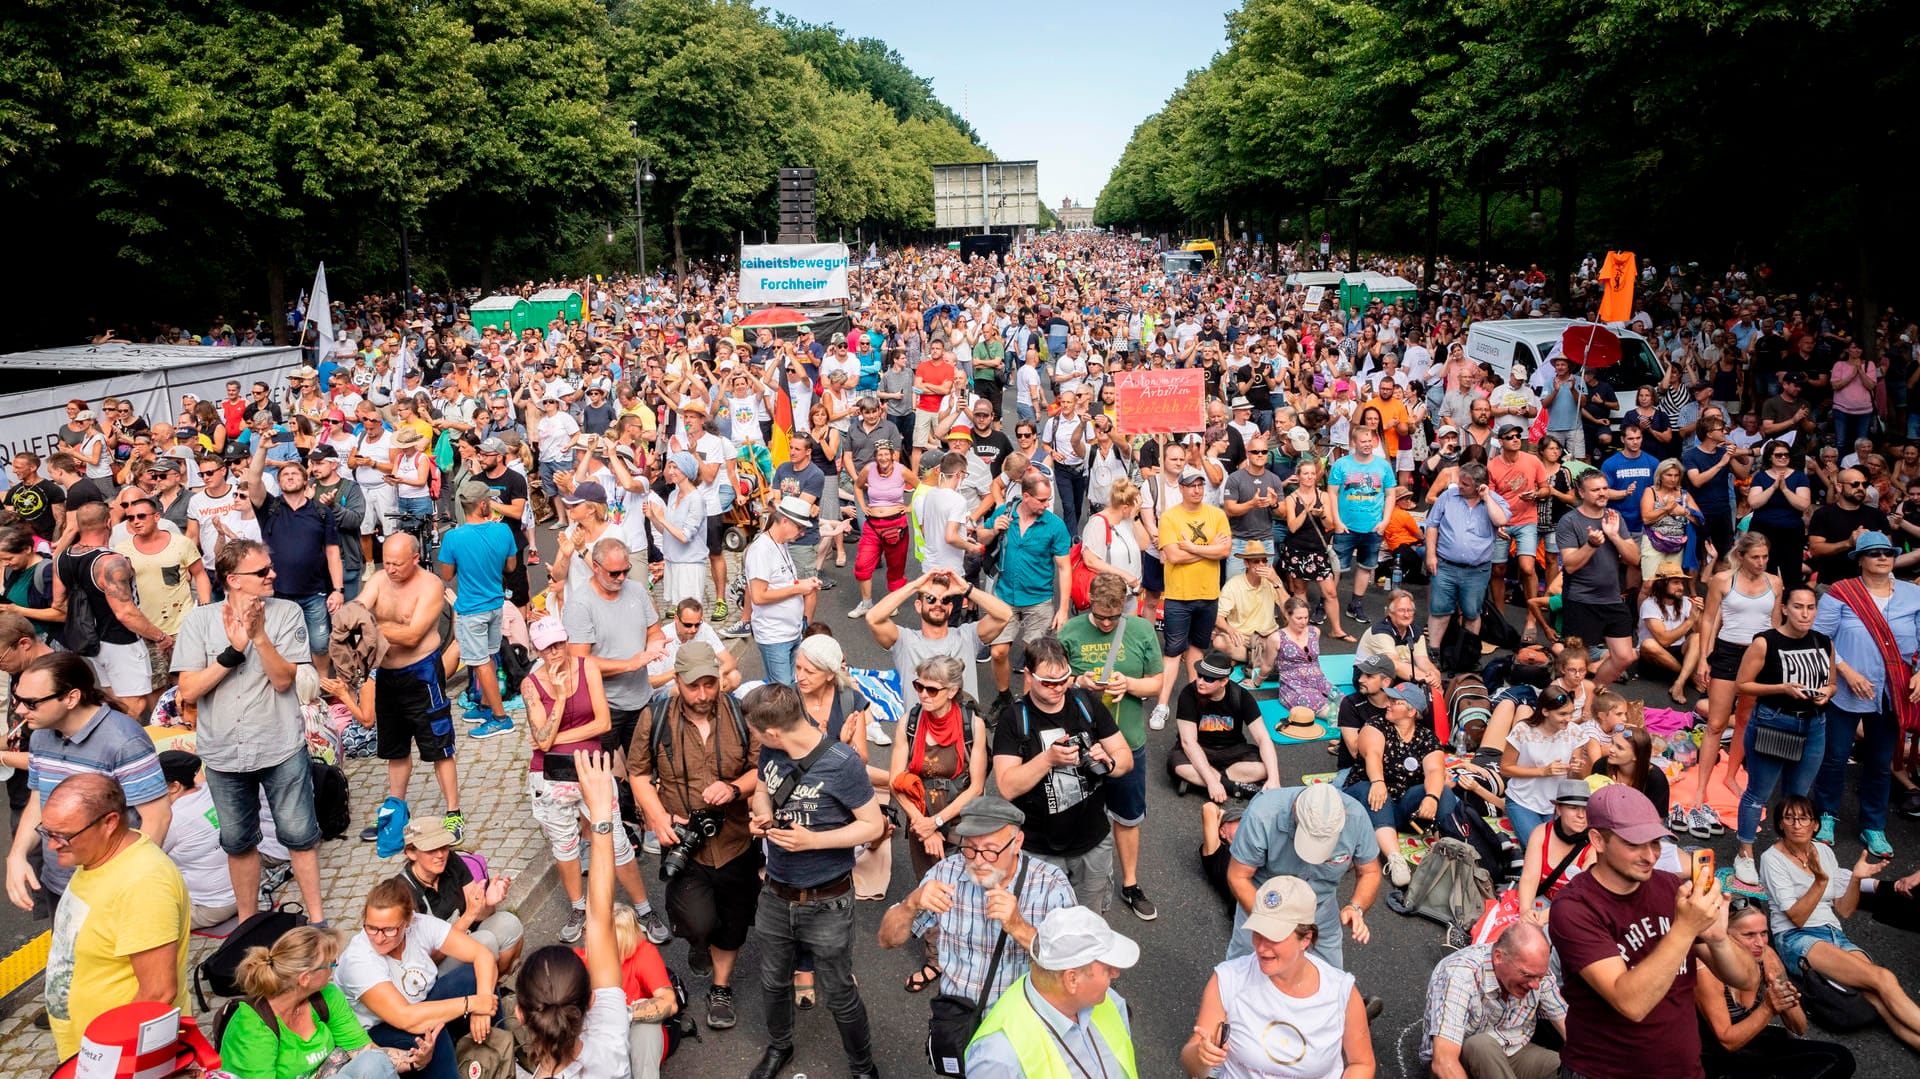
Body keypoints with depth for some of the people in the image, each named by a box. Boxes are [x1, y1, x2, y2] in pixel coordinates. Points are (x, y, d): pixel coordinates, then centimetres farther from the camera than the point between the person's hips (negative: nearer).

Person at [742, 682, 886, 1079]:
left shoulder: (842, 762, -25)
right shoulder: (770, 752, -8)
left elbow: (873, 825, -17)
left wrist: (813, 841, -27)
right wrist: (762, 817, -10)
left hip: (826, 903, -5)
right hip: (775, 897, 5)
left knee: (840, 994, 10)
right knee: (773, 983, 24)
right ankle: (779, 1047, 51)